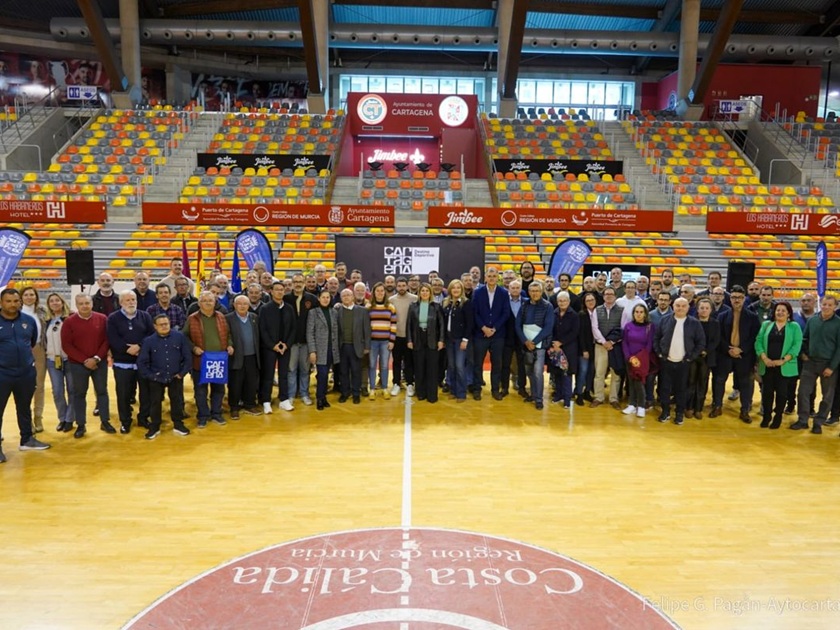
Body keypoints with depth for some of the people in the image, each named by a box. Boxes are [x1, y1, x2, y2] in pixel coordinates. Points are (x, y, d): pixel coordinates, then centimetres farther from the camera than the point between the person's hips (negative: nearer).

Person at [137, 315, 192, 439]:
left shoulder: (179, 336, -10)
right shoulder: (149, 341, -9)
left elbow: (187, 356, -3)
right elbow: (141, 362, -3)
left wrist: (183, 372, -5)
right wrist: (149, 375, -6)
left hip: (175, 377, 0)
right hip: (156, 379, 0)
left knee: (177, 401, 12)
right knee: (155, 402, 10)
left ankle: (178, 425, 26)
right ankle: (154, 427, 24)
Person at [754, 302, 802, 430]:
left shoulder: (794, 327, 4)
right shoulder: (766, 325, 11)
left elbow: (796, 345, -6)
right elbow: (758, 342, 3)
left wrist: (783, 360, -16)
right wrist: (764, 358, -12)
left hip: (785, 367, -2)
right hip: (767, 366, 2)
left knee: (781, 392, 3)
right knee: (767, 391, 5)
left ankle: (778, 417, 16)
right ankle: (766, 416, 17)